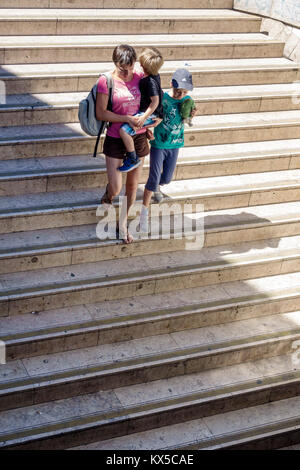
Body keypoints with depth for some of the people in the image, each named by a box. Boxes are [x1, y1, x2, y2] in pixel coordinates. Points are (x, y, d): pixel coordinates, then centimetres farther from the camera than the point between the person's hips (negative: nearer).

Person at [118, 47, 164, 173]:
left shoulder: (150, 81, -25)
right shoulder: (155, 75, 3)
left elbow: (155, 101, -27)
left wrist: (144, 117, -29)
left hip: (150, 114, -11)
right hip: (144, 110, 11)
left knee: (124, 130, -22)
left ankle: (133, 159, -12)